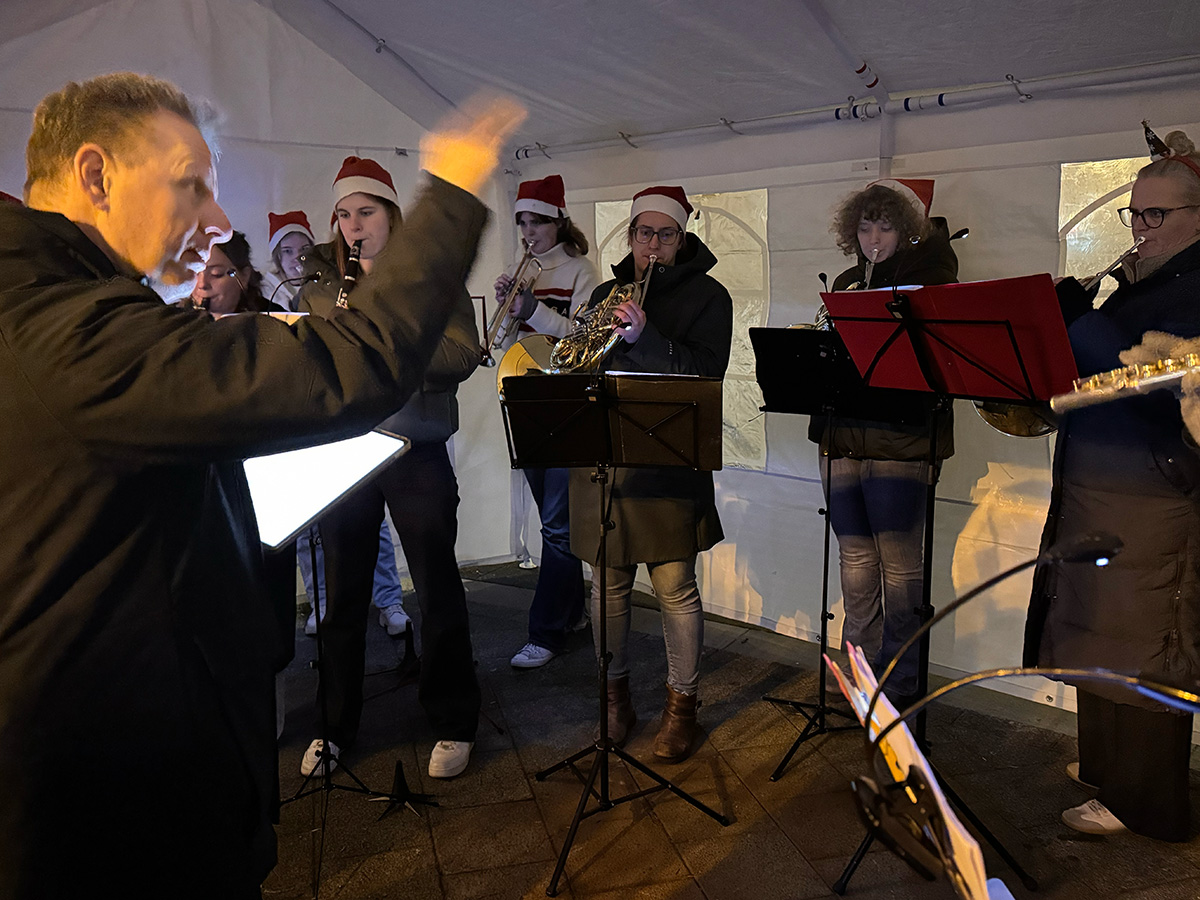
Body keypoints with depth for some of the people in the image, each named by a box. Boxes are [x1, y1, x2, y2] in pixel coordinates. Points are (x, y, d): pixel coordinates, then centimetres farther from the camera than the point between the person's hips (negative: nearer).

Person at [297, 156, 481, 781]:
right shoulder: (321, 283, 9)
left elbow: (462, 356, -10)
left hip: (417, 453, -3)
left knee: (438, 591, 3)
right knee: (342, 595, 12)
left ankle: (453, 724, 20)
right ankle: (336, 725, 28)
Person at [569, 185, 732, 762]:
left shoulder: (706, 296, 2)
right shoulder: (605, 294, 17)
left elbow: (706, 374, -12)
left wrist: (644, 339, -23)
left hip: (669, 460, -4)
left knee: (674, 587, -2)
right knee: (609, 582, 10)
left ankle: (682, 702, 16)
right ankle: (615, 689, 28)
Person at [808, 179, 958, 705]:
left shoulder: (929, 273, 3)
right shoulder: (846, 283, 18)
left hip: (899, 438, -5)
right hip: (842, 436, 5)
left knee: (899, 562, -2)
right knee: (855, 557, 10)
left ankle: (901, 683, 10)